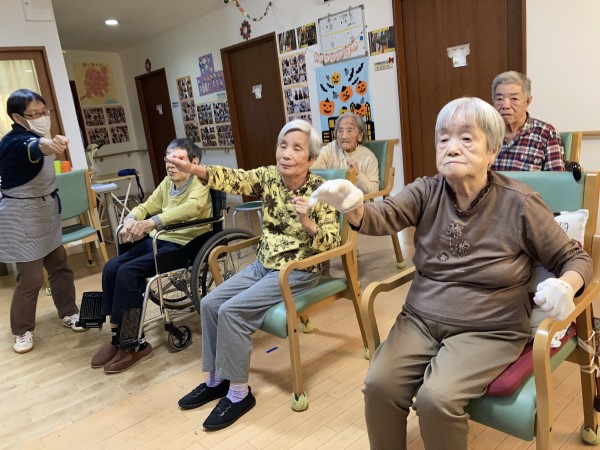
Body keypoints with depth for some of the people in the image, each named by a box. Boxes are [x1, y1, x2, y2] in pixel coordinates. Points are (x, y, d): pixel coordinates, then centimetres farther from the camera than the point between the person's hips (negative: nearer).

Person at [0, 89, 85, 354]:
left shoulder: (35, 135, 3)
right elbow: (31, 149, -48)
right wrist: (46, 145, -69)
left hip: (45, 210, 8)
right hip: (21, 217, -8)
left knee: (59, 265, 12)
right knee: (31, 277, -5)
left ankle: (69, 313, 28)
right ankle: (22, 330, 15)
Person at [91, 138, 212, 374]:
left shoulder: (200, 185, -10)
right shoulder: (167, 182, 14)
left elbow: (192, 207, -31)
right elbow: (146, 207, 14)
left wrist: (152, 222, -43)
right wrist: (131, 219, -11)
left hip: (183, 245, -8)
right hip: (158, 239, 8)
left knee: (128, 272, -23)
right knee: (111, 268, -10)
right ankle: (118, 336, 1)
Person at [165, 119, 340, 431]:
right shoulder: (269, 176, -1)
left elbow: (331, 244, -16)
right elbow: (234, 179, -19)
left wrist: (307, 222, -34)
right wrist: (191, 169, -35)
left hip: (297, 273, -7)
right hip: (263, 265, 7)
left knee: (231, 310, -19)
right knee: (210, 303, 0)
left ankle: (239, 393, -2)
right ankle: (216, 380, 17)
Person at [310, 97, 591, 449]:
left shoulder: (519, 203, -8)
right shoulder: (427, 192, -1)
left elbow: (576, 258, 0)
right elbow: (383, 217, -18)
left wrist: (565, 287, -23)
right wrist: (353, 206, -41)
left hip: (488, 331, -3)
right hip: (421, 320, 3)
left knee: (437, 398, -23)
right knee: (379, 384, -16)